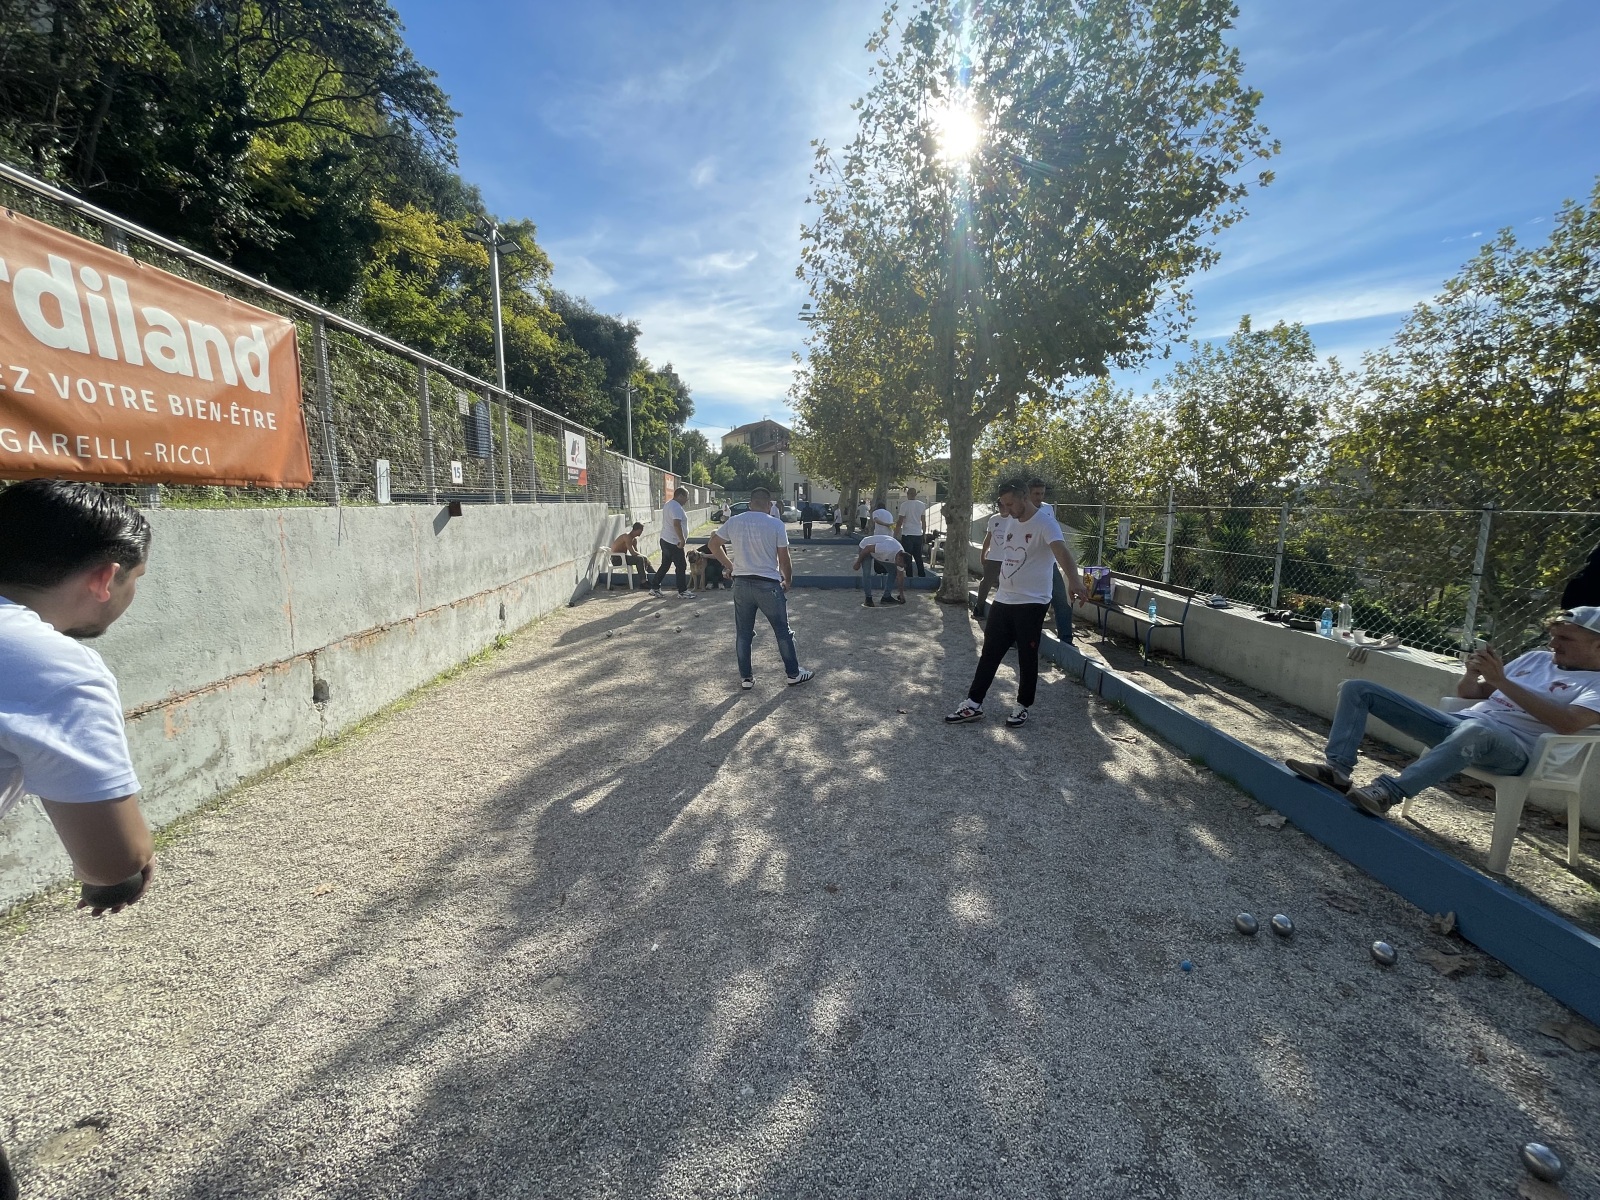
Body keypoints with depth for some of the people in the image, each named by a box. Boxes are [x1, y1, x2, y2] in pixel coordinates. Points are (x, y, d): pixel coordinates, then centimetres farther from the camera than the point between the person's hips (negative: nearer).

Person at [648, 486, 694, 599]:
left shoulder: (668, 504, 16)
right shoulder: (676, 507, -18)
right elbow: (676, 524, -28)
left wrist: (681, 538, 24)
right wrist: (682, 540, -25)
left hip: (665, 540, 10)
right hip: (674, 543, -10)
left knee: (665, 565, 16)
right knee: (681, 566, -1)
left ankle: (655, 587, 19)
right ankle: (682, 591, 5)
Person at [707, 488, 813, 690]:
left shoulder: (733, 522, 2)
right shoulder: (775, 524, -8)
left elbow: (713, 545, 12)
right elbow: (784, 559, -5)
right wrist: (788, 581, 11)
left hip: (741, 583, 3)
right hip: (768, 584, -3)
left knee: (743, 633, 12)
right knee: (782, 631, 10)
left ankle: (746, 677, 18)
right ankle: (793, 673, 19)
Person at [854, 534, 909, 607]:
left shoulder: (901, 556, -17)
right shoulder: (887, 549, -43)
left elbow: (900, 576, -3)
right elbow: (867, 549, -32)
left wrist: (902, 594, 1)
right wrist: (858, 563, -21)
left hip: (880, 551, 7)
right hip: (866, 547, -7)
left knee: (893, 571, -1)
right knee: (866, 573, -21)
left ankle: (886, 597, 7)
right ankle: (868, 598, -7)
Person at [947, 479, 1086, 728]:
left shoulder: (1044, 522, -15)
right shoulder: (1010, 522, 10)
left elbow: (1061, 550, -34)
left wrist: (1073, 581, -48)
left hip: (1032, 603, -7)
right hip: (1002, 600, 7)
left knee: (1027, 657, 6)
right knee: (990, 653, 10)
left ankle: (1022, 706, 23)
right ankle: (973, 704, 17)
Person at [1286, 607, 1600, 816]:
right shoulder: (1535, 659, 24)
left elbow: (1569, 723, -16)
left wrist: (1500, 680, -18)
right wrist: (1472, 672, 1)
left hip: (1511, 748, -7)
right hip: (1458, 725, 7)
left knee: (1475, 730, -46)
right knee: (1357, 688, -6)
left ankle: (1387, 792, -43)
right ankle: (1337, 768, -23)